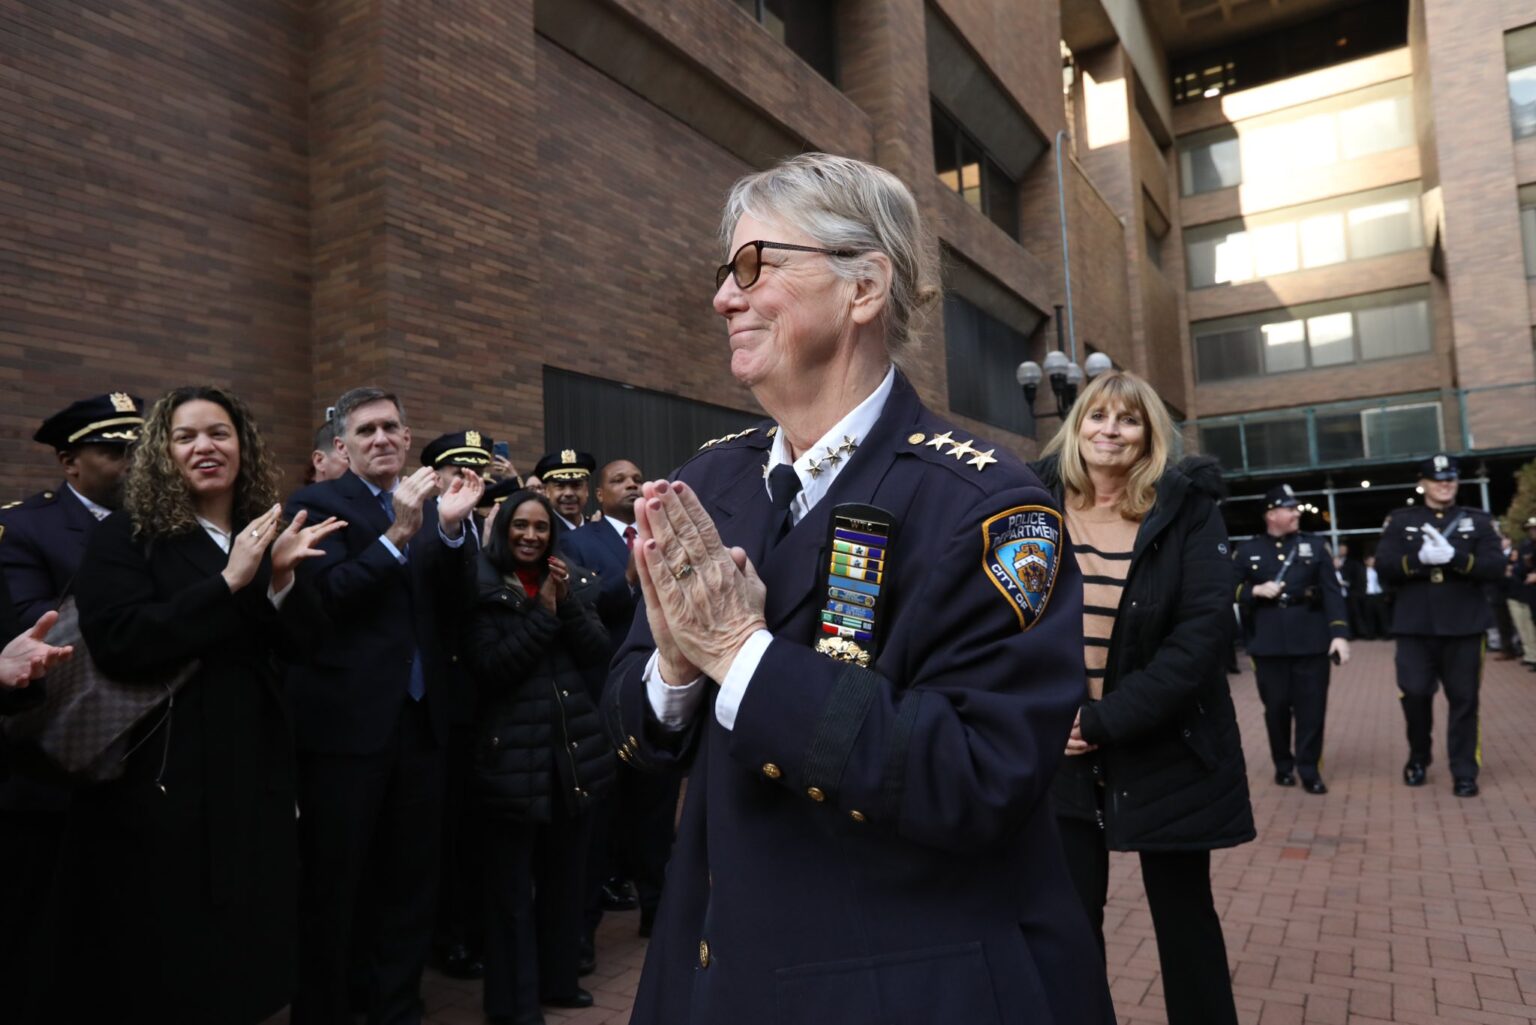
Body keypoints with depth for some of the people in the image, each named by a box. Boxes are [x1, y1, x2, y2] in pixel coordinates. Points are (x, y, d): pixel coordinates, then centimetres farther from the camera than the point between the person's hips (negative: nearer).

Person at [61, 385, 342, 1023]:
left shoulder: (266, 534, 7)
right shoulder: (126, 535, -5)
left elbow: (300, 643, 2)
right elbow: (119, 644, -19)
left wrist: (280, 578, -16)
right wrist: (229, 581, -21)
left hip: (253, 767, 4)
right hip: (163, 775, -4)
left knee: (247, 944, 15)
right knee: (155, 967, 9)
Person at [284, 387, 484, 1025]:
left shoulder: (431, 507, 10)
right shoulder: (317, 504, -4)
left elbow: (455, 612, 2)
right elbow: (324, 599, -17)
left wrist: (450, 529, -12)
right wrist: (398, 533, -23)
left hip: (420, 719, 5)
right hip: (346, 724, -5)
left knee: (412, 883, 16)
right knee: (330, 889, 8)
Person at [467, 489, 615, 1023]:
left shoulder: (575, 582, 9)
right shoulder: (483, 589, -5)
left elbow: (599, 654, 0)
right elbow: (489, 669, -14)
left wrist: (567, 603, -13)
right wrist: (542, 612, -15)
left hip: (576, 744, 5)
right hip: (514, 751, -5)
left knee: (566, 872, 16)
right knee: (513, 882, 6)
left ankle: (558, 978, 34)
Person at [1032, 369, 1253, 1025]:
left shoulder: (1186, 511, -6)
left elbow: (1204, 629, -14)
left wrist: (1109, 718, -18)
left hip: (1165, 751, -1)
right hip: (1064, 751, 1)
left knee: (1184, 916, 14)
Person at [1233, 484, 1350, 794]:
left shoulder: (1315, 545, 5)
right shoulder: (1247, 551, 4)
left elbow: (1332, 592, 0)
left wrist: (1339, 633, -9)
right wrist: (1256, 591, -13)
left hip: (1311, 640, 0)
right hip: (1269, 643, 0)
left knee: (1312, 707, 2)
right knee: (1276, 707, 8)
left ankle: (1309, 770, 14)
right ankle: (1283, 766, 25)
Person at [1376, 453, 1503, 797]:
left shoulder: (1479, 520, 8)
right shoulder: (1400, 519, 7)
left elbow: (1495, 567, -5)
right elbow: (1384, 565, -3)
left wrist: (1454, 556, -20)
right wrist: (1420, 558, -20)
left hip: (1464, 626, 0)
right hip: (1415, 626, 0)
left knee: (1463, 699, 4)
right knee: (1414, 692, 0)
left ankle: (1464, 773, 14)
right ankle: (1418, 758, 23)